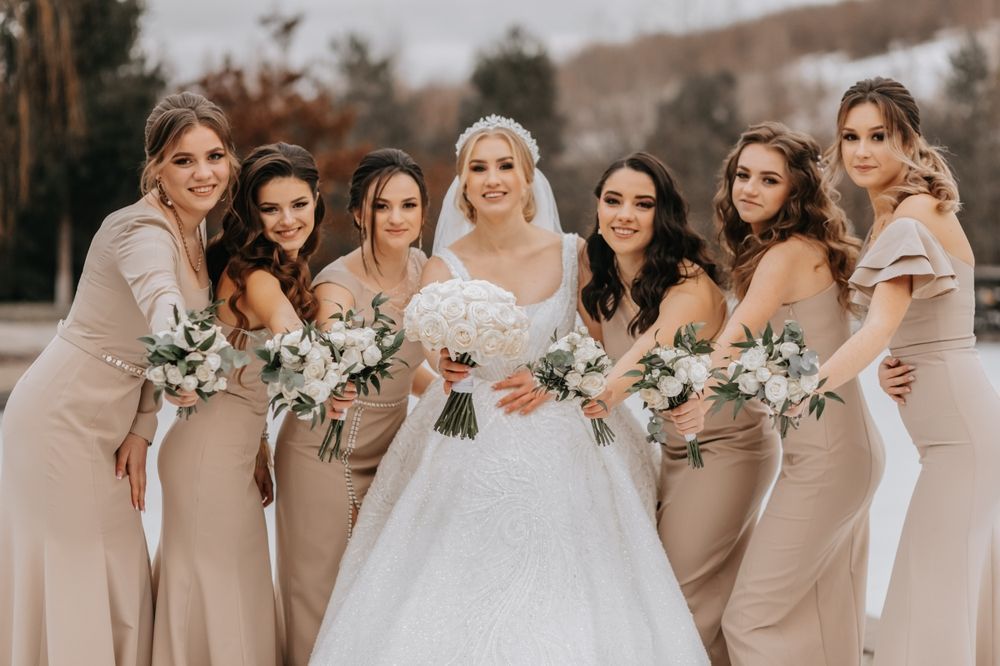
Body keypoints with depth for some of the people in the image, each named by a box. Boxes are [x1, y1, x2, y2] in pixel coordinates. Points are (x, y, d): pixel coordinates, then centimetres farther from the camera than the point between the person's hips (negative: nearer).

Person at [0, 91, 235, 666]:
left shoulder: (195, 233, 5)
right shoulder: (142, 230, -22)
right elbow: (160, 302, -46)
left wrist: (142, 430, 0)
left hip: (104, 423, 9)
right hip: (60, 420, -9)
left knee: (122, 584, 14)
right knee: (70, 585, -4)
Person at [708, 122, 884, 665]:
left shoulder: (787, 254, -14)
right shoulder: (810, 249, 14)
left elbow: (726, 353, -25)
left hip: (823, 458, -9)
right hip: (849, 450, 9)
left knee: (752, 617, -5)